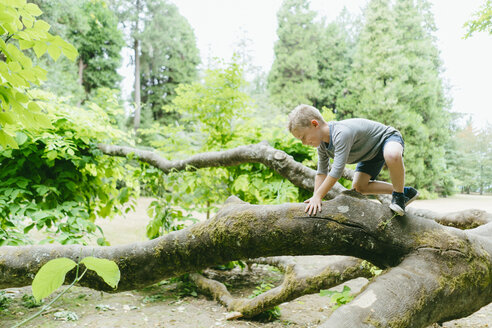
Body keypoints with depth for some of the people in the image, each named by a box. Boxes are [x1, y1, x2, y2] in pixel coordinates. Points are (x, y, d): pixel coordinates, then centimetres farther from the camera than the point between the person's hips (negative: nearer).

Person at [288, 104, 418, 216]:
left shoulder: (342, 133, -40)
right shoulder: (322, 144, -11)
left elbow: (337, 171, -41)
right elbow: (321, 172, -2)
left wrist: (317, 196, -36)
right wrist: (315, 199, -10)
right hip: (372, 153, 9)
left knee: (392, 156, -43)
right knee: (359, 186, -1)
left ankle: (399, 194, -17)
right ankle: (406, 192, 9)